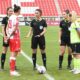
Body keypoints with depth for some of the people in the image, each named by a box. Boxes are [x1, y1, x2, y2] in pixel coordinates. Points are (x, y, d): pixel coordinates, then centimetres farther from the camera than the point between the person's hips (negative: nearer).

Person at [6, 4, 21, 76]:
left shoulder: (11, 17, 12)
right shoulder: (16, 17, -12)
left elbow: (7, 28, 13)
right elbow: (14, 28, -19)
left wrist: (8, 36, 10)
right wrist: (9, 36, -11)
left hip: (11, 38, 9)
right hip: (15, 38, -9)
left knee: (13, 54, 14)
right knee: (14, 54, -7)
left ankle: (12, 70, 19)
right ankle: (12, 71, -6)